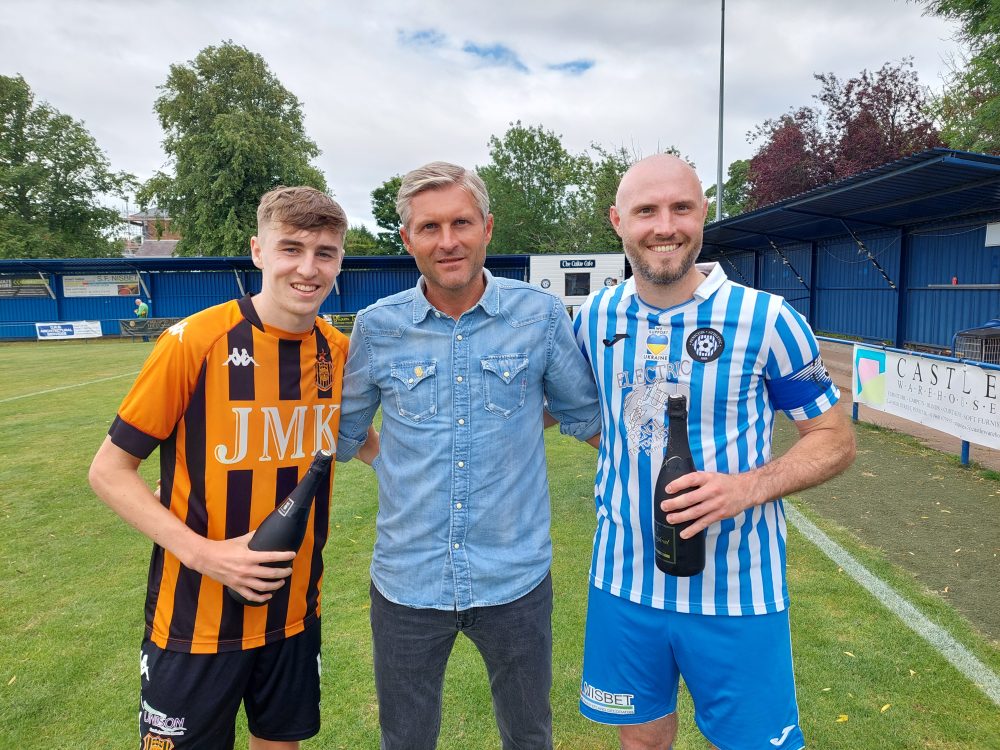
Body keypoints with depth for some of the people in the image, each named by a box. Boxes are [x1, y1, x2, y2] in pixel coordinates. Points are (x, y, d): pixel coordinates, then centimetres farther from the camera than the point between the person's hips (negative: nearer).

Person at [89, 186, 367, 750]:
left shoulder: (339, 352, -4)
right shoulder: (195, 342, -18)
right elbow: (110, 471, -11)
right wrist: (205, 554, -21)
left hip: (295, 613, 4)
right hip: (198, 619, -4)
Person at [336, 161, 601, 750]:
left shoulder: (542, 315, -8)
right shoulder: (377, 328, -5)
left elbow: (586, 414, 9)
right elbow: (342, 434, 10)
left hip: (516, 579, 0)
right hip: (406, 583, 1)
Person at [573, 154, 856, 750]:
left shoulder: (767, 320, -12)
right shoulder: (594, 317, -1)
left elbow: (836, 439, -5)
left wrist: (747, 486, -21)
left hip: (735, 592, -2)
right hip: (624, 582, 3)